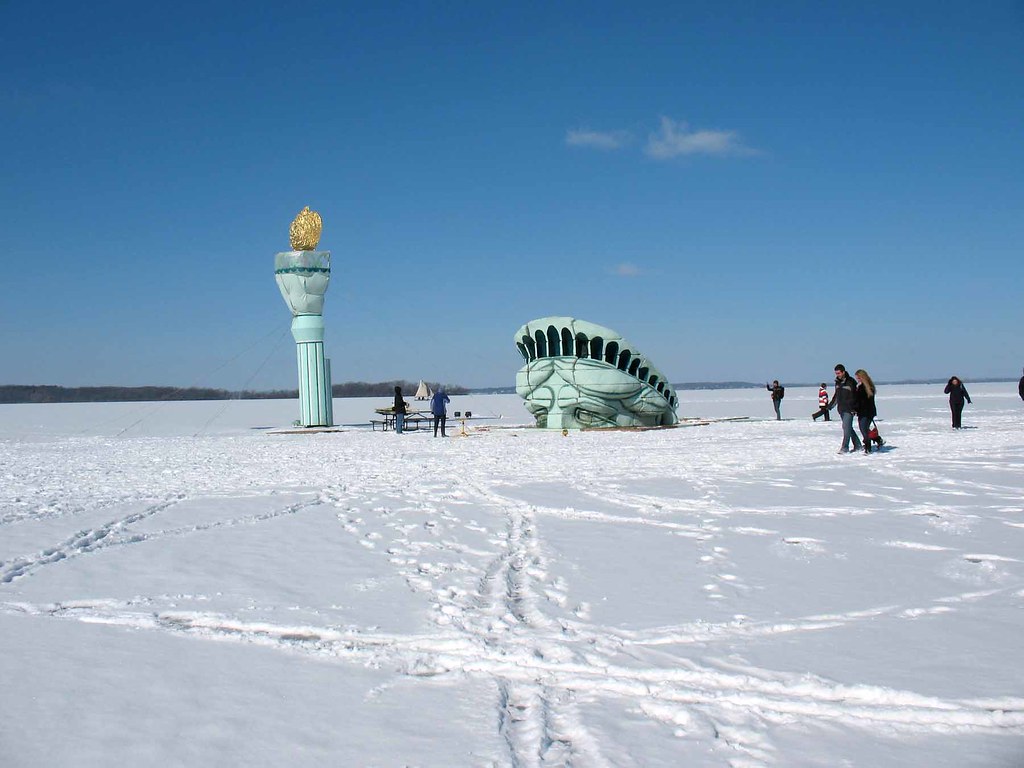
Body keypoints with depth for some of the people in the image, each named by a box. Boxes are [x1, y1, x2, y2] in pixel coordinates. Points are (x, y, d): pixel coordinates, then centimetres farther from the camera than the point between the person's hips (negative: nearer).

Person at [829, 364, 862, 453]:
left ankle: (845, 448, -9)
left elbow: (856, 396, -11)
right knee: (848, 428, 12)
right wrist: (830, 405, 22)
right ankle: (857, 445, 22)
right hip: (841, 409, 7)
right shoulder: (838, 382, 11)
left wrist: (855, 408, -15)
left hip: (849, 409, -7)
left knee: (846, 427, -11)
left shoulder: (851, 382, -10)